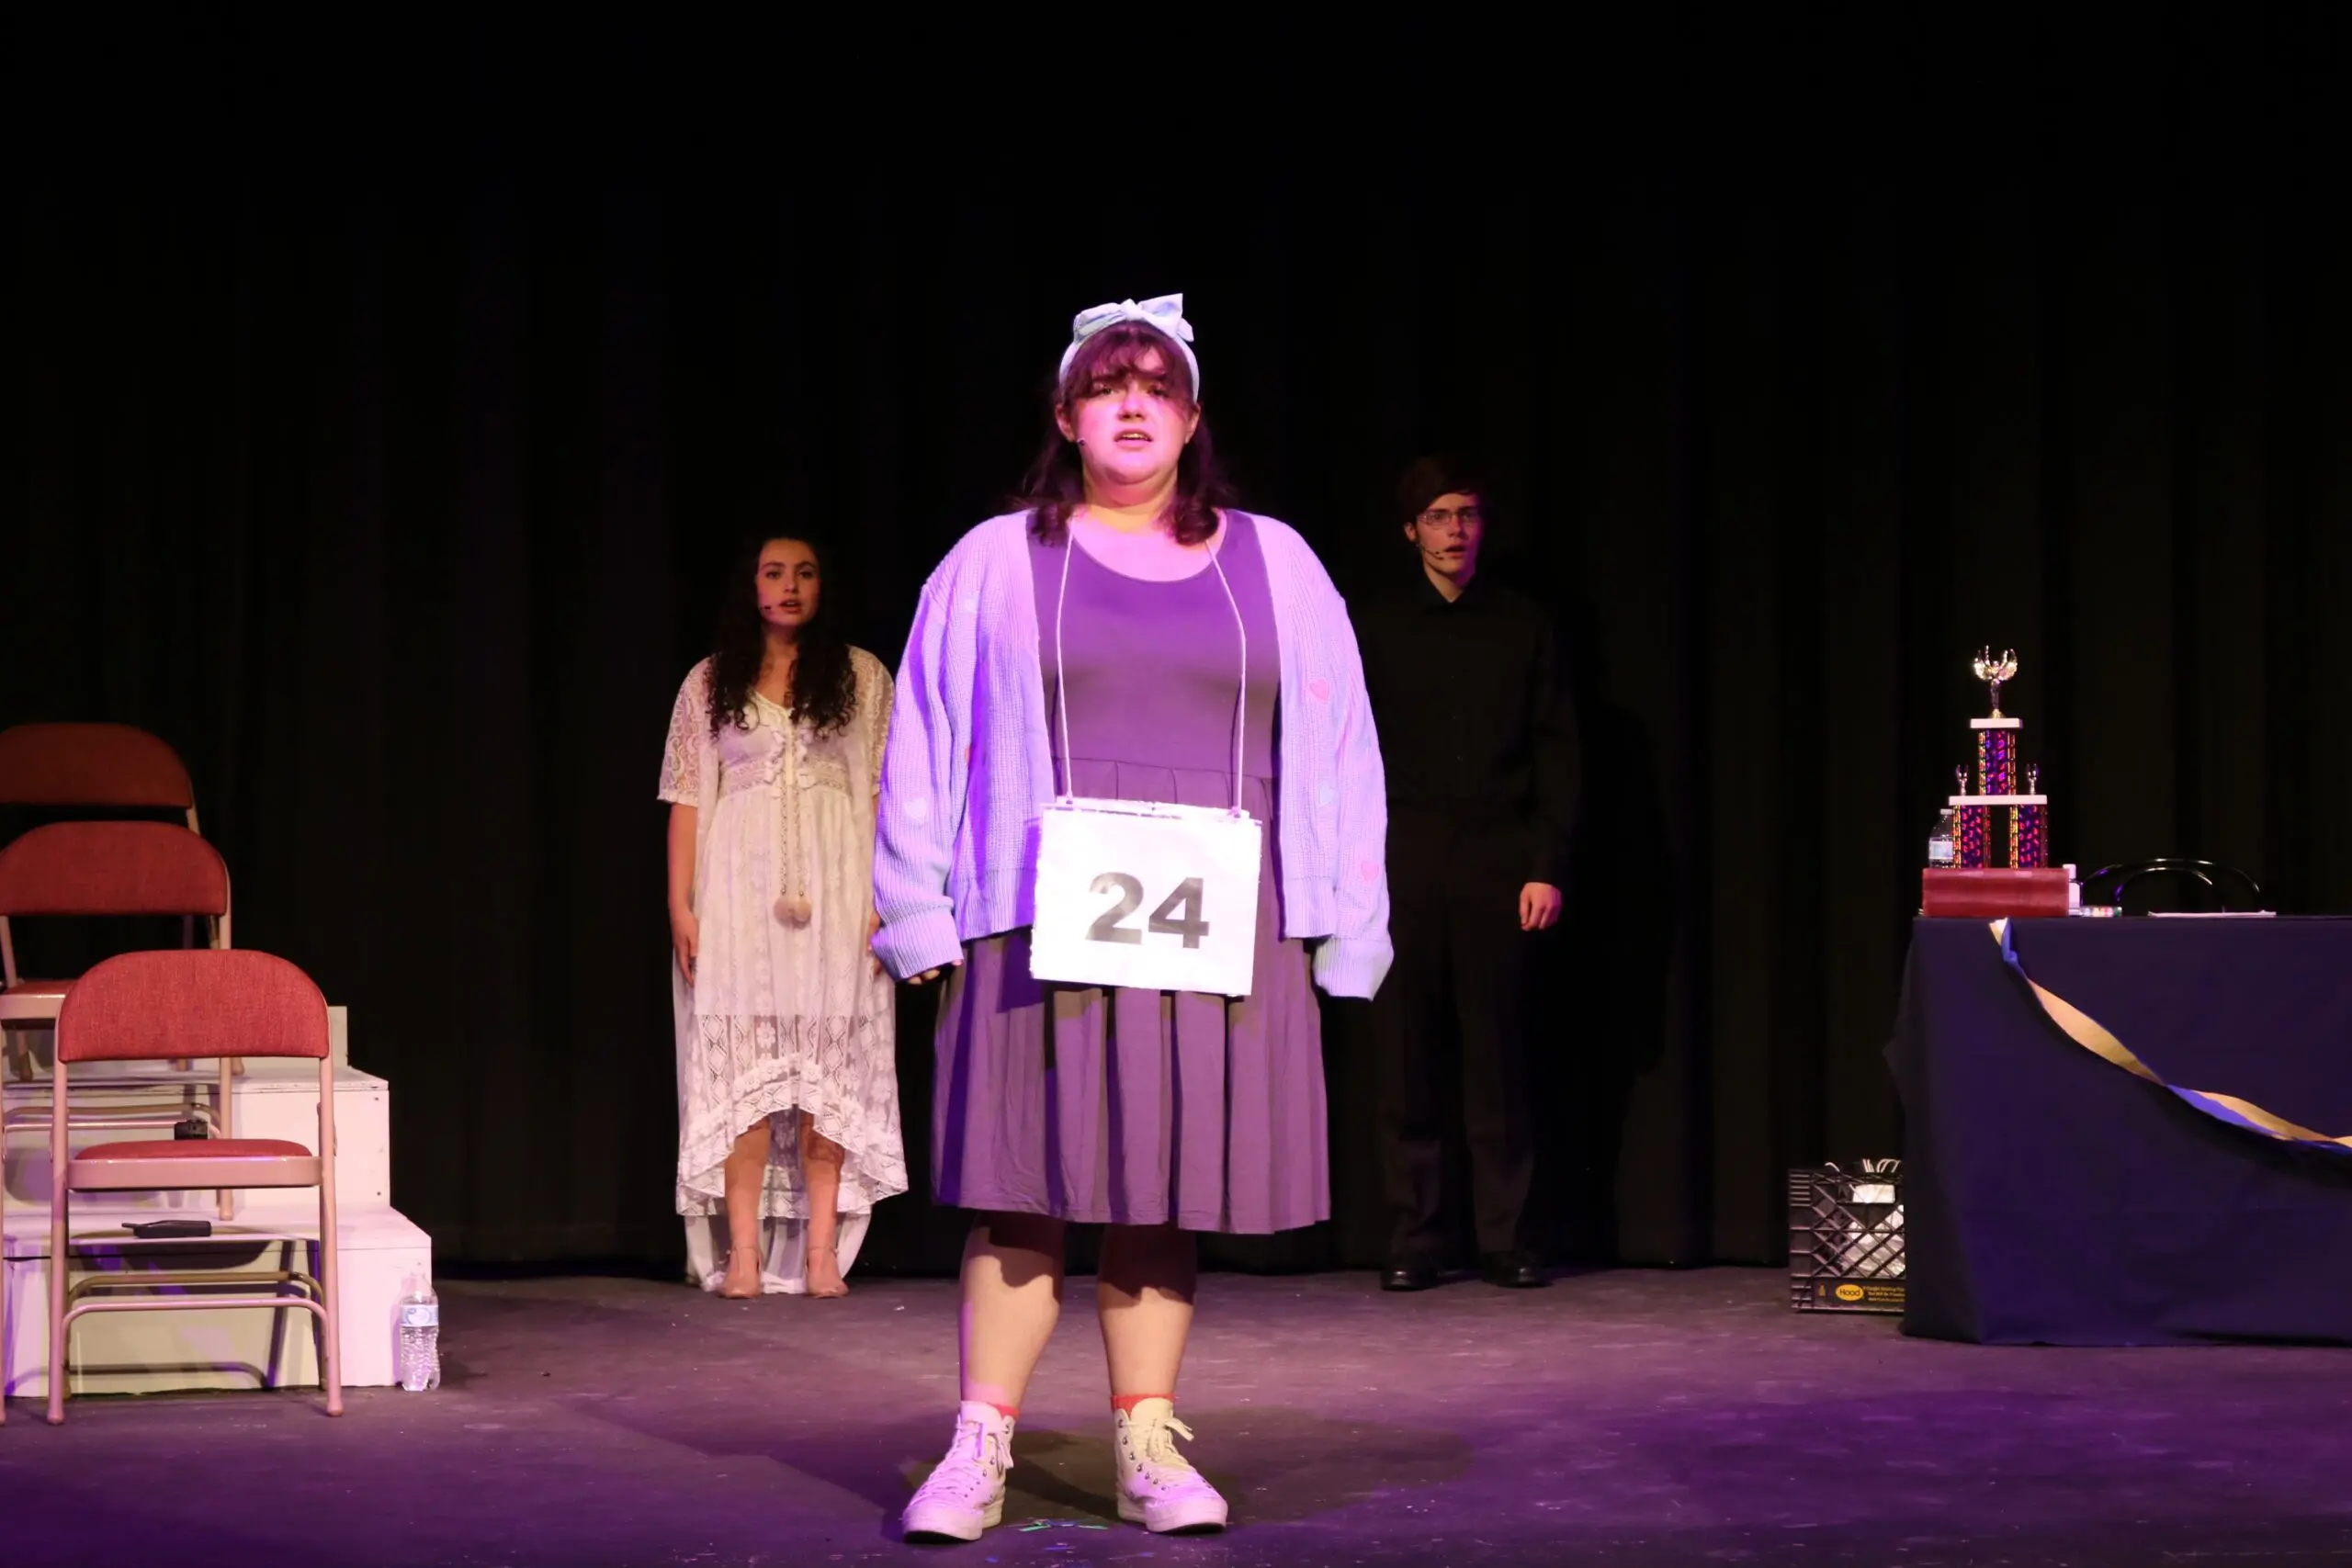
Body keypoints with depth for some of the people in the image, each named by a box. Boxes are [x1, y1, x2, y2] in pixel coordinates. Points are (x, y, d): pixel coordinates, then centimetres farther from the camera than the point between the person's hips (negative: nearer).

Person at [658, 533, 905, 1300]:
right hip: (740, 885, 0)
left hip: (835, 887, 0)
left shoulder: (863, 676, 8)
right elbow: (688, 799, 7)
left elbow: (887, 793, 5)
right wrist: (681, 904, -1)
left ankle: (821, 1253, 2)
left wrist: (888, 897, -3)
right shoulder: (709, 682, 9)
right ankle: (743, 1255, -3)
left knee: (828, 1067, -1)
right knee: (742, 1065, -3)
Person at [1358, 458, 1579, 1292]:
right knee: (1406, 1058, 0)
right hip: (1406, 858, 1)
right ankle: (1412, 1241, 6)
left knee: (1499, 1058, 0)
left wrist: (1548, 866, -3)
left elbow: (1557, 751, 6)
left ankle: (1506, 1239, 5)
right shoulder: (1380, 631, 9)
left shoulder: (1522, 625, 8)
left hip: (1500, 862, 0)